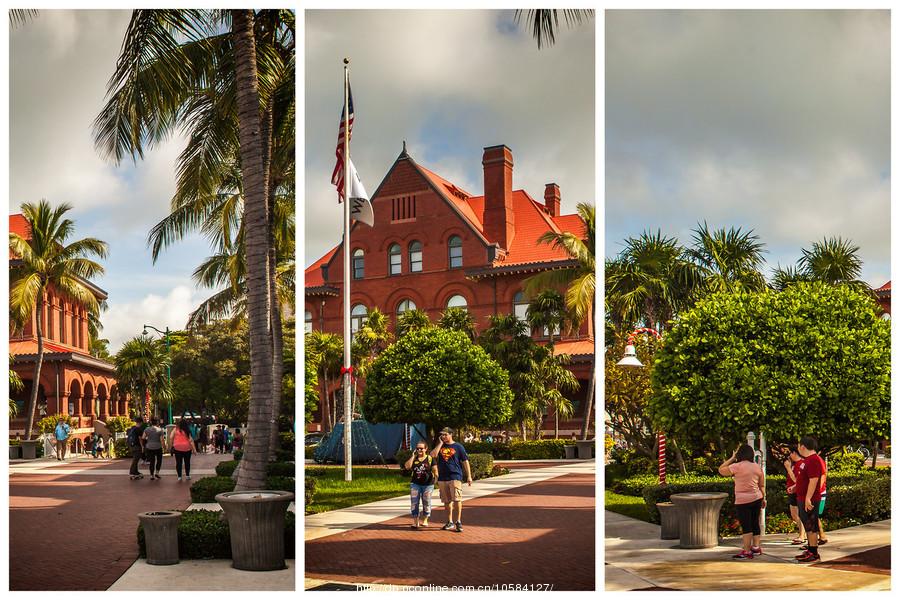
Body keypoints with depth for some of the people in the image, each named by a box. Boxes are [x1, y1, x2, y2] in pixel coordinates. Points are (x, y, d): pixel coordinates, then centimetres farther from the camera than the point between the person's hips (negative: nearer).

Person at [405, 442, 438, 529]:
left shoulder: (430, 458, 1)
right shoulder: (414, 459, 8)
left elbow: (435, 470, 0)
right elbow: (407, 467, -7)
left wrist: (436, 477, -12)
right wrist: (413, 456, -5)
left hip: (428, 484, -2)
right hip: (415, 484, 2)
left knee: (426, 503, 5)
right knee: (414, 502, -2)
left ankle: (425, 520, 20)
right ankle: (415, 521, 3)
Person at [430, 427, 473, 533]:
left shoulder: (458, 447, 2)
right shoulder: (440, 446, 12)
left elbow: (465, 461, 3)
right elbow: (433, 455, -7)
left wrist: (469, 476, 0)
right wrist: (440, 443, -4)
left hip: (455, 477, -4)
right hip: (442, 478, 4)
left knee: (457, 499, -12)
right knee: (447, 501, 10)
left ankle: (458, 522, -4)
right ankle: (450, 522, 20)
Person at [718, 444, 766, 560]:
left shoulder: (737, 466, -14)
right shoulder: (758, 467, 5)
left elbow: (721, 470, -4)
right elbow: (762, 485, 11)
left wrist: (732, 458, 0)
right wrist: (763, 498, 22)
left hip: (743, 501, -6)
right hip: (757, 499, 6)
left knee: (746, 526, -5)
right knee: (755, 523, 17)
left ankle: (746, 552, -3)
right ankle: (756, 547, 26)